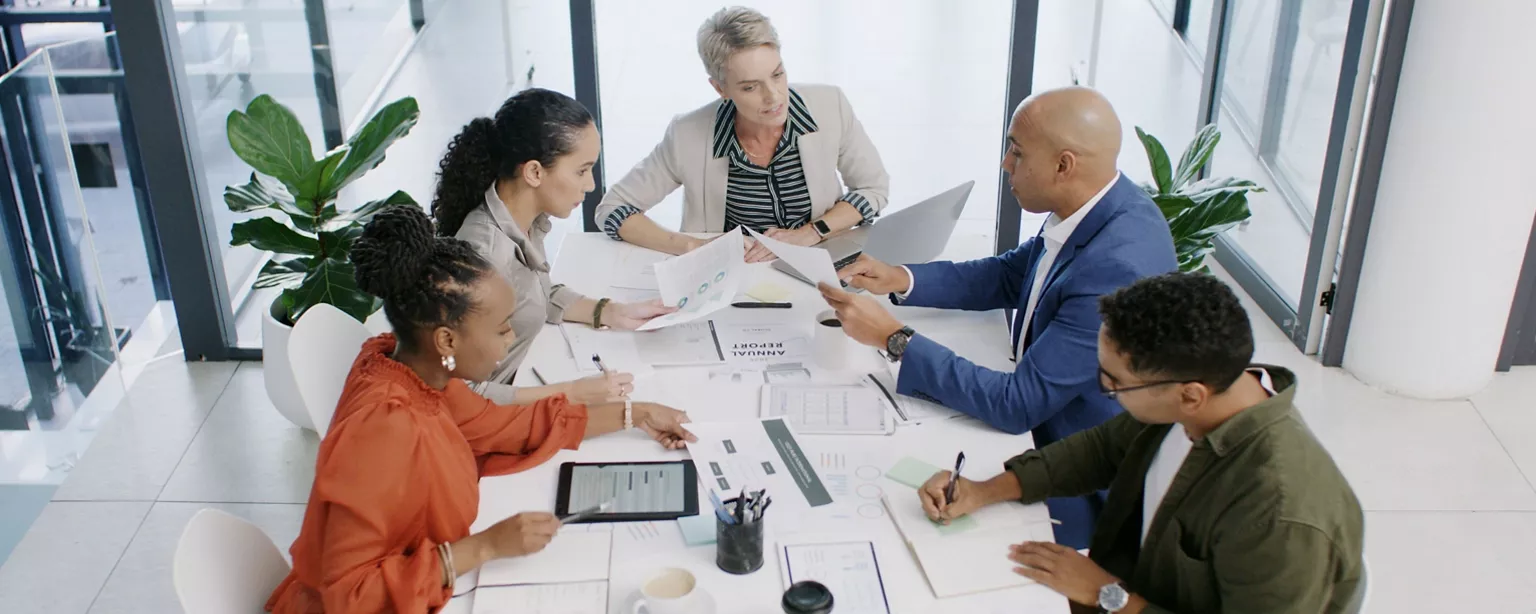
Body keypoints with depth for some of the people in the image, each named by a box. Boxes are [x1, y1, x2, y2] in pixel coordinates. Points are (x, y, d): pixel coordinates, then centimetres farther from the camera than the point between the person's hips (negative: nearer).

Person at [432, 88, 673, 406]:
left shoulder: (527, 218, -5)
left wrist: (611, 312, 4)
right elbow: (466, 394, -28)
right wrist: (572, 394, -28)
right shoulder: (485, 255, -30)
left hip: (524, 376, 8)